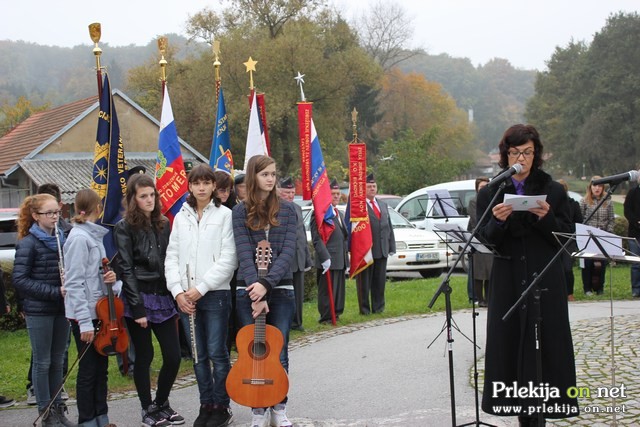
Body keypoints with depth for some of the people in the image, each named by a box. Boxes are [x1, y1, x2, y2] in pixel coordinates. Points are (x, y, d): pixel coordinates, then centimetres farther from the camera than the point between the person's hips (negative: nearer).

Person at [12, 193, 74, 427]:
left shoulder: (61, 239, 7)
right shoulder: (28, 243, -9)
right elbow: (19, 280, -14)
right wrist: (54, 292, -20)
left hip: (61, 309, 5)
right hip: (38, 311, -5)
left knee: (57, 361, 12)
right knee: (42, 362, 3)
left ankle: (57, 407, 22)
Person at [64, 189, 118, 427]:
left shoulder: (94, 235, 10)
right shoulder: (79, 238, -16)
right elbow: (74, 283, -19)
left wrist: (109, 277, -4)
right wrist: (84, 322, -21)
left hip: (100, 311, 8)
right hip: (85, 315, -8)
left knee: (101, 367, 13)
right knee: (88, 370, 1)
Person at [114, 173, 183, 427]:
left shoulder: (163, 225, 12)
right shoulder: (125, 228, -4)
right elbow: (126, 269, -8)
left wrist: (176, 296, 5)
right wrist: (138, 308, -13)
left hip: (163, 297, 5)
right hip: (138, 298, -5)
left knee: (173, 356, 2)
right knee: (145, 356, 2)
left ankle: (161, 404, 22)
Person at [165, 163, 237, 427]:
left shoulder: (224, 215, -2)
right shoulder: (181, 217, 11)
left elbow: (228, 259, -9)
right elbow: (172, 256, 9)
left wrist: (201, 288, -12)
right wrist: (178, 291, -3)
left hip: (215, 294, -4)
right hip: (185, 297, 4)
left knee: (217, 353, -1)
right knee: (198, 355, 10)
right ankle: (206, 405, 19)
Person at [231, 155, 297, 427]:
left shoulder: (287, 210, 4)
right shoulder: (240, 212, 2)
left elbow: (288, 251, -5)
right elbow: (244, 254, -8)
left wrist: (266, 284, -18)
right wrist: (255, 289, -19)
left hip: (281, 290, 0)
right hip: (248, 291, 0)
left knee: (279, 354, 2)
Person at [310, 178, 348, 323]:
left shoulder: (340, 214, 19)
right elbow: (317, 239, -19)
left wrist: (346, 255, 19)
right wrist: (325, 258, -24)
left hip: (340, 260, 9)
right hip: (328, 261, -9)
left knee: (339, 289, 14)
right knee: (327, 291, -3)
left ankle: (335, 315, 23)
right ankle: (326, 318, 4)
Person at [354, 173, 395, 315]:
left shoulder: (383, 205, 18)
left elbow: (389, 227, 20)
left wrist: (391, 247, 12)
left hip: (382, 250, 7)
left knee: (380, 281, 11)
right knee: (364, 282, 1)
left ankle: (378, 308, 19)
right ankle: (364, 309, 7)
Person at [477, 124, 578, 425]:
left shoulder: (553, 191, 4)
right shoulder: (490, 194, 6)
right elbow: (484, 241, 2)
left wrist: (546, 217, -17)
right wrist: (496, 222, -18)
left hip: (545, 281, -1)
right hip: (507, 283, 1)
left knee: (544, 347, -4)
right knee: (509, 346, 0)